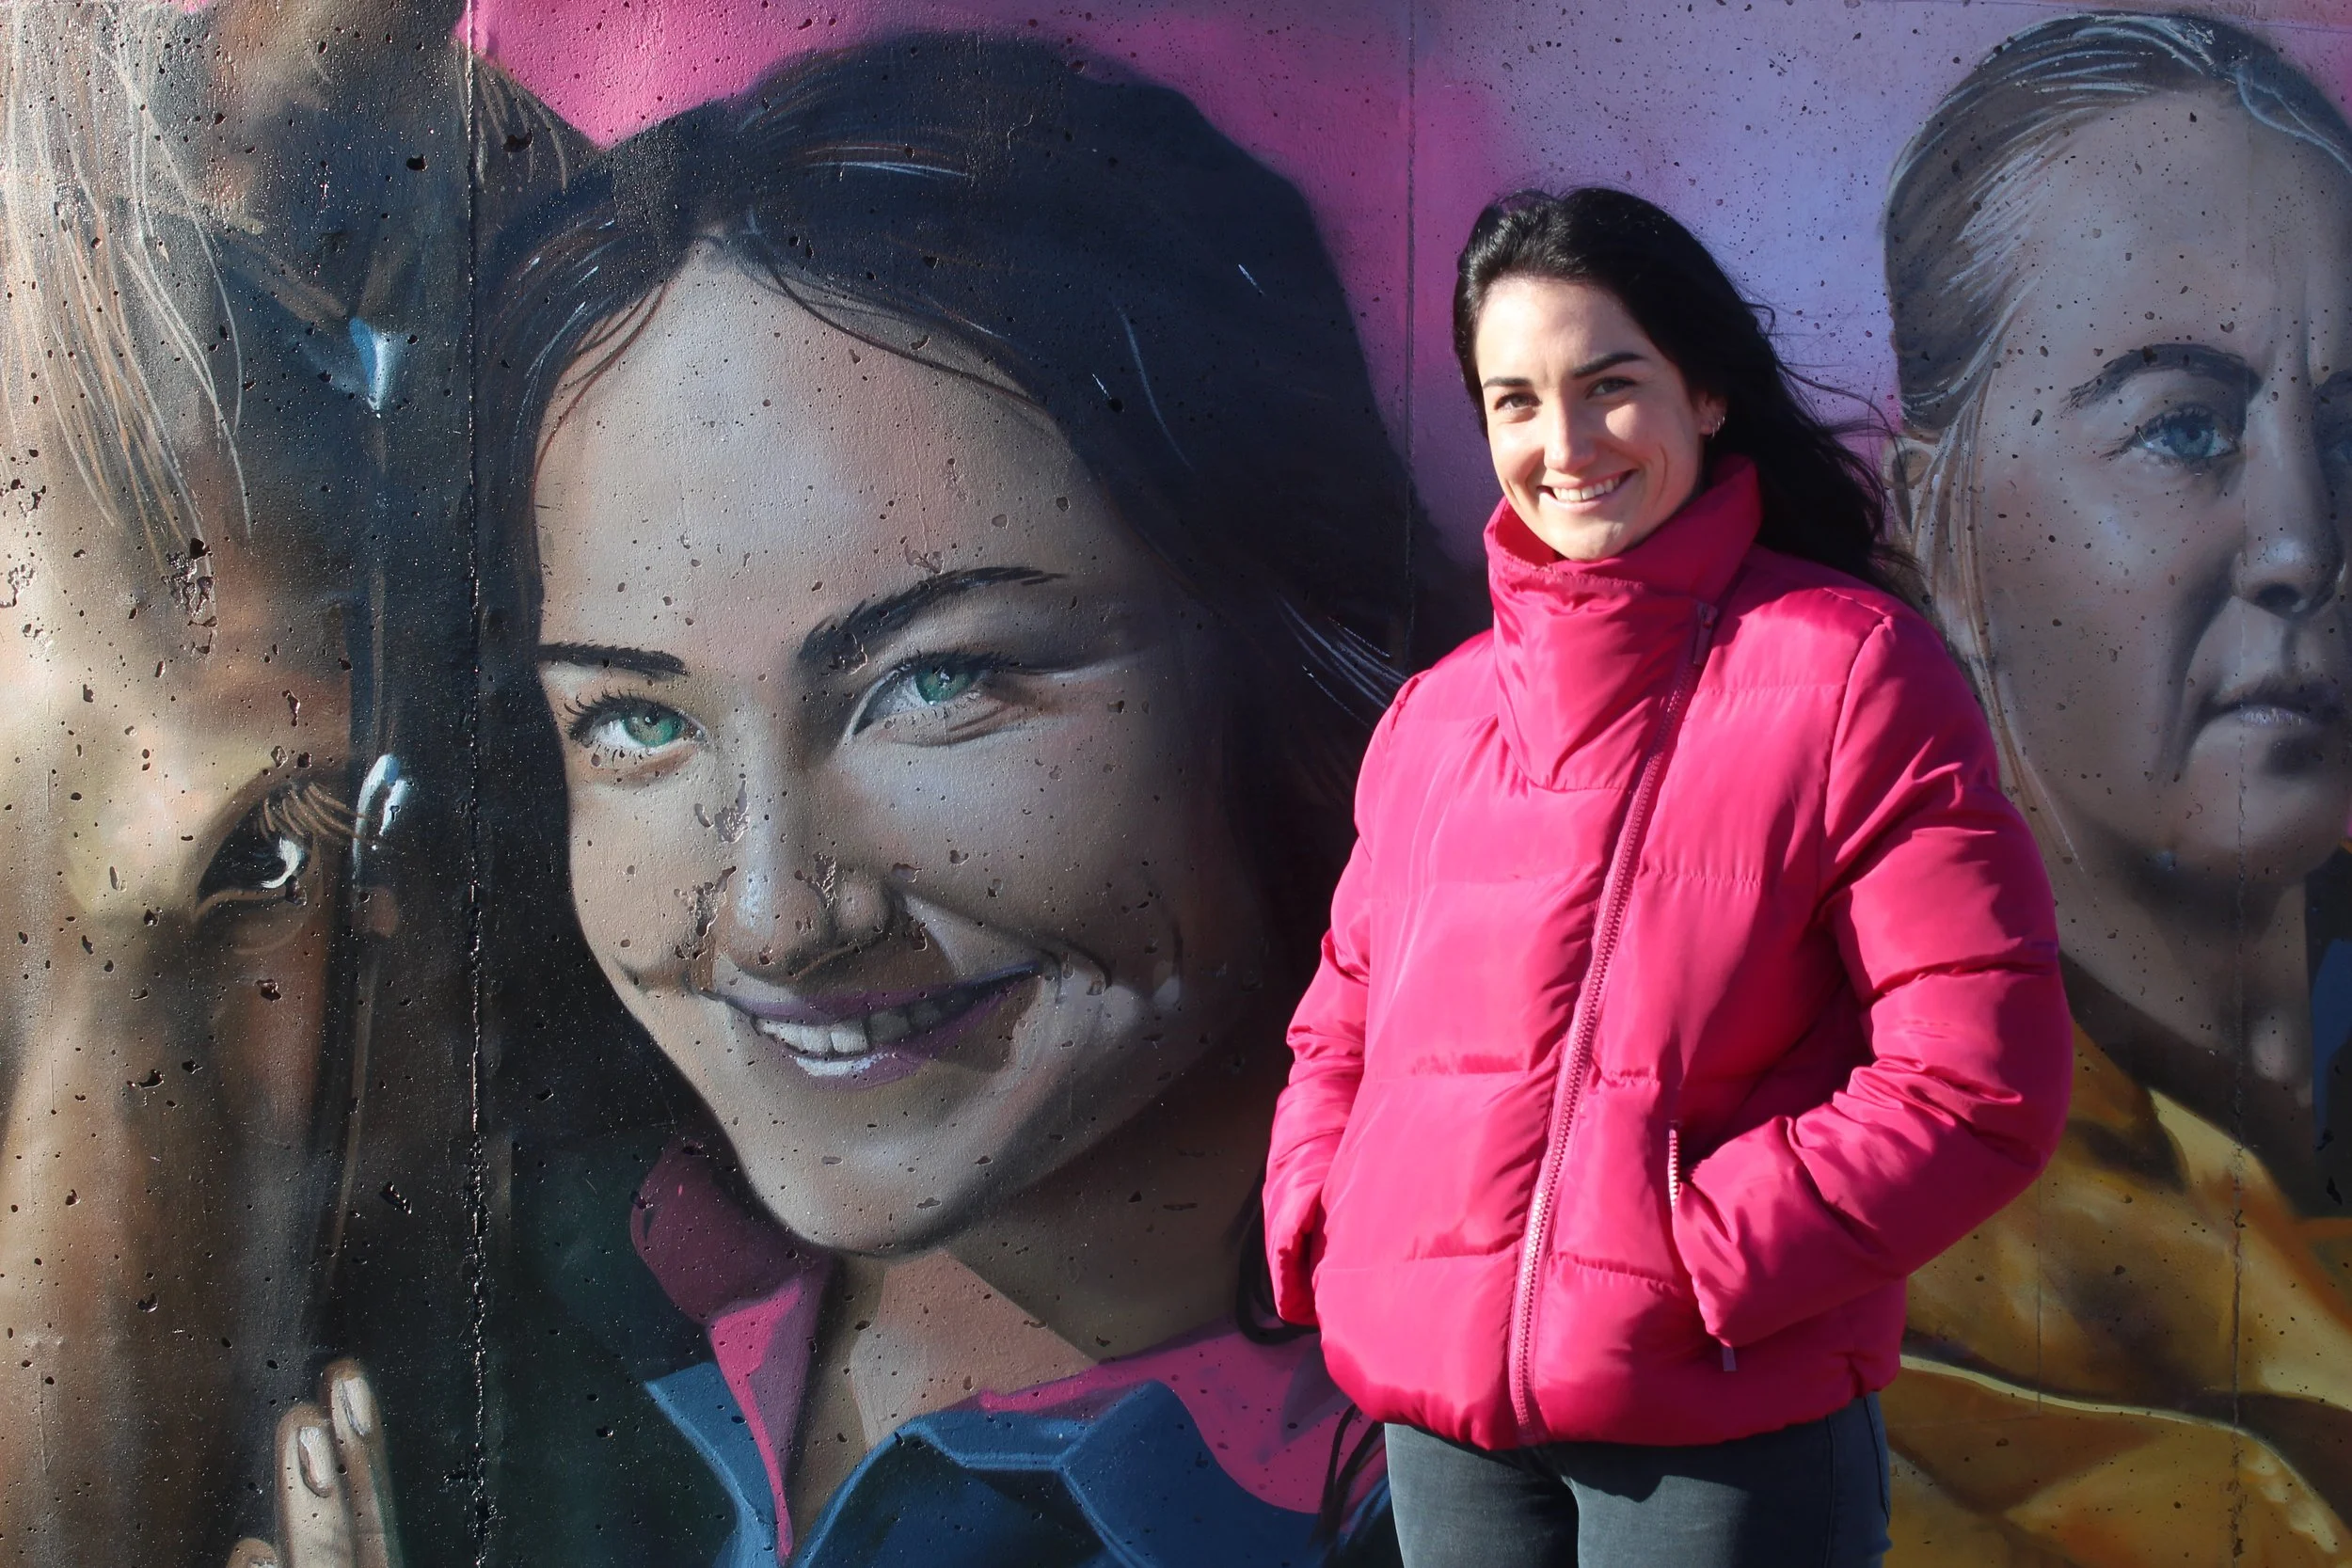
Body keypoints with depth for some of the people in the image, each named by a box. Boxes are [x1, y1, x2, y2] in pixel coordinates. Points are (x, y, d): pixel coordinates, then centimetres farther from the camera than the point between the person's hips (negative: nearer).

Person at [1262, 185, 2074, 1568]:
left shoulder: (1852, 671, -6)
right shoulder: (1439, 713, 9)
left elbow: (1979, 1085, -13)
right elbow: (1348, 1020, 19)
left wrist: (1685, 1266, -16)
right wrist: (1322, 1228, 1)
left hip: (1727, 1428, -4)